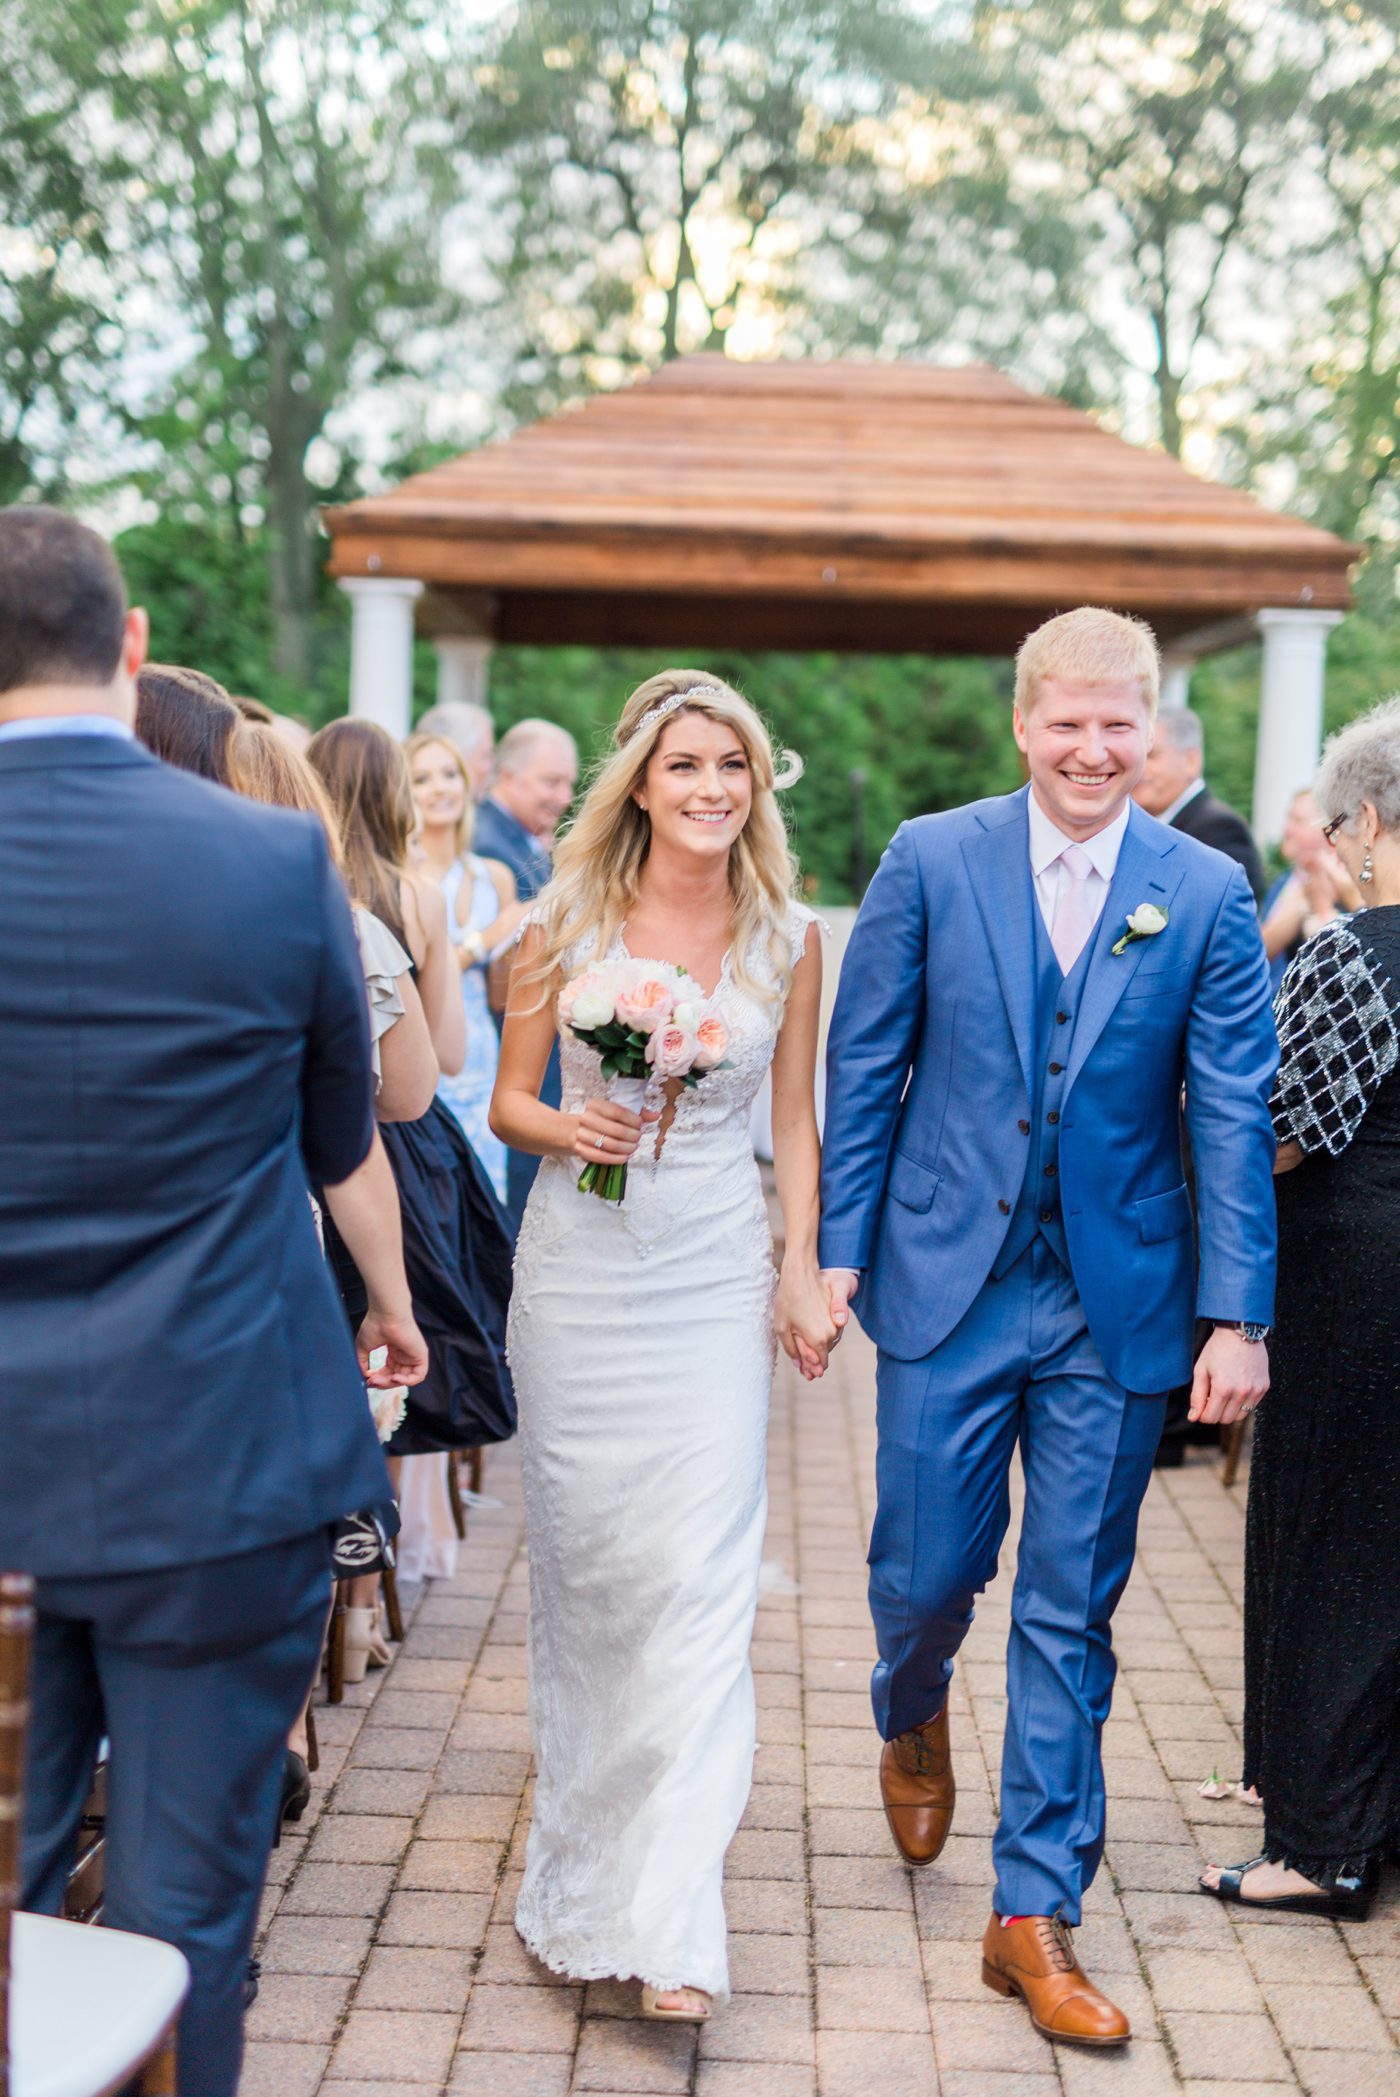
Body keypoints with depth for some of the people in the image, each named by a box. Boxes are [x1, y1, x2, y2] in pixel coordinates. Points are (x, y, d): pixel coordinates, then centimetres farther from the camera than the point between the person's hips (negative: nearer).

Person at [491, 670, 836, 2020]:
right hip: (578, 1272, 0)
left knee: (701, 1580, -8)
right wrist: (568, 1128, -16)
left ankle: (668, 1926, -3)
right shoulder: (565, 923, 0)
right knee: (578, 1559, 9)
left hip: (715, 1276, 0)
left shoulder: (787, 938, 3)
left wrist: (804, 1268, 1)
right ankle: (582, 1846, 30)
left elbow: (794, 1120, 9)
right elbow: (507, 1102, 5)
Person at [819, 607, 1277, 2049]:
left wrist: (1239, 1316, -7)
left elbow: (1233, 1114, -2)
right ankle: (913, 1722, 44)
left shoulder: (1206, 894, -1)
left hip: (1115, 1307, 0)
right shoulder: (931, 861, -2)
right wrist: (836, 1250, -1)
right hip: (948, 1283, 0)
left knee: (1070, 1615, 6)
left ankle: (1035, 1913, 18)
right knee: (926, 1571, 7)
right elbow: (864, 1067, 2)